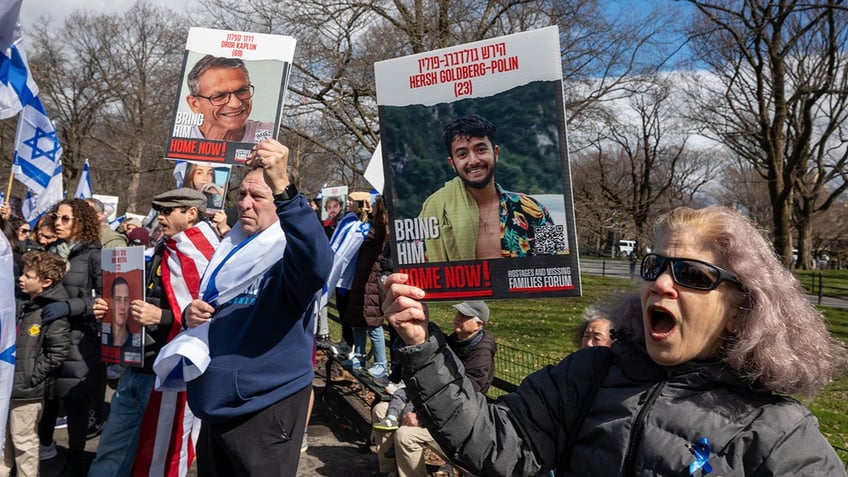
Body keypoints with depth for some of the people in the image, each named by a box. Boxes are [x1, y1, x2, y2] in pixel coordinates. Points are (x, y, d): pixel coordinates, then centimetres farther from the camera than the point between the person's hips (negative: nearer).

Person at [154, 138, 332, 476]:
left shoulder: (291, 254, -13)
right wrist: (192, 314, -2)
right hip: (216, 407, 8)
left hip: (267, 412, -7)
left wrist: (283, 190, -49)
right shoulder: (229, 250, 11)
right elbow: (206, 310, 23)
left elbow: (317, 266, -39)